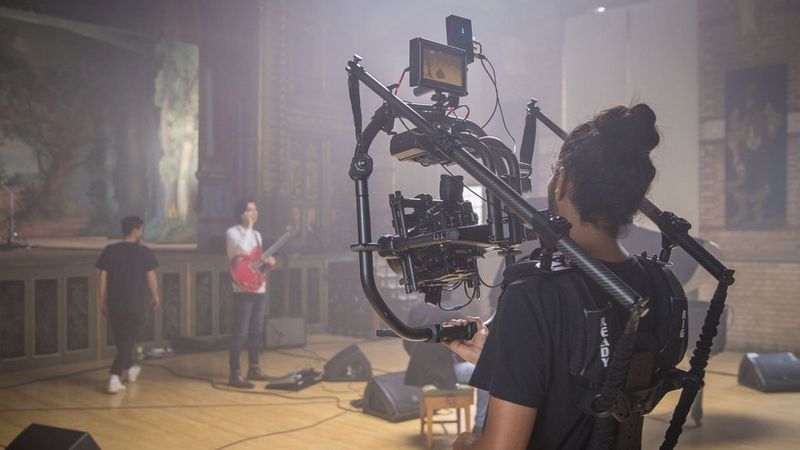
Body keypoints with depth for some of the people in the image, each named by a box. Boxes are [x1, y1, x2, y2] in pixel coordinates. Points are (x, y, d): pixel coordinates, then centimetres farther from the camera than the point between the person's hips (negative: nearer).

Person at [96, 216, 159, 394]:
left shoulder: (109, 251, 1)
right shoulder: (144, 252, -7)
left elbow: (102, 277, 2)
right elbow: (151, 277, -4)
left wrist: (102, 301, 9)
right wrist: (155, 295, 12)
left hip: (114, 304, 4)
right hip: (134, 305, -4)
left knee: (121, 339, 20)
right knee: (128, 341, 3)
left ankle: (129, 368, 40)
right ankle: (115, 378, -10)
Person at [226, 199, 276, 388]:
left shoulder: (257, 234, 17)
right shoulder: (232, 232, -7)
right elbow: (244, 250, -25)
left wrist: (267, 262, 3)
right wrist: (249, 227, -15)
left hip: (259, 289, 8)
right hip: (243, 290, -8)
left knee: (256, 331, 13)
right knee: (240, 333, -8)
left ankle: (253, 369, 23)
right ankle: (235, 374, -4)